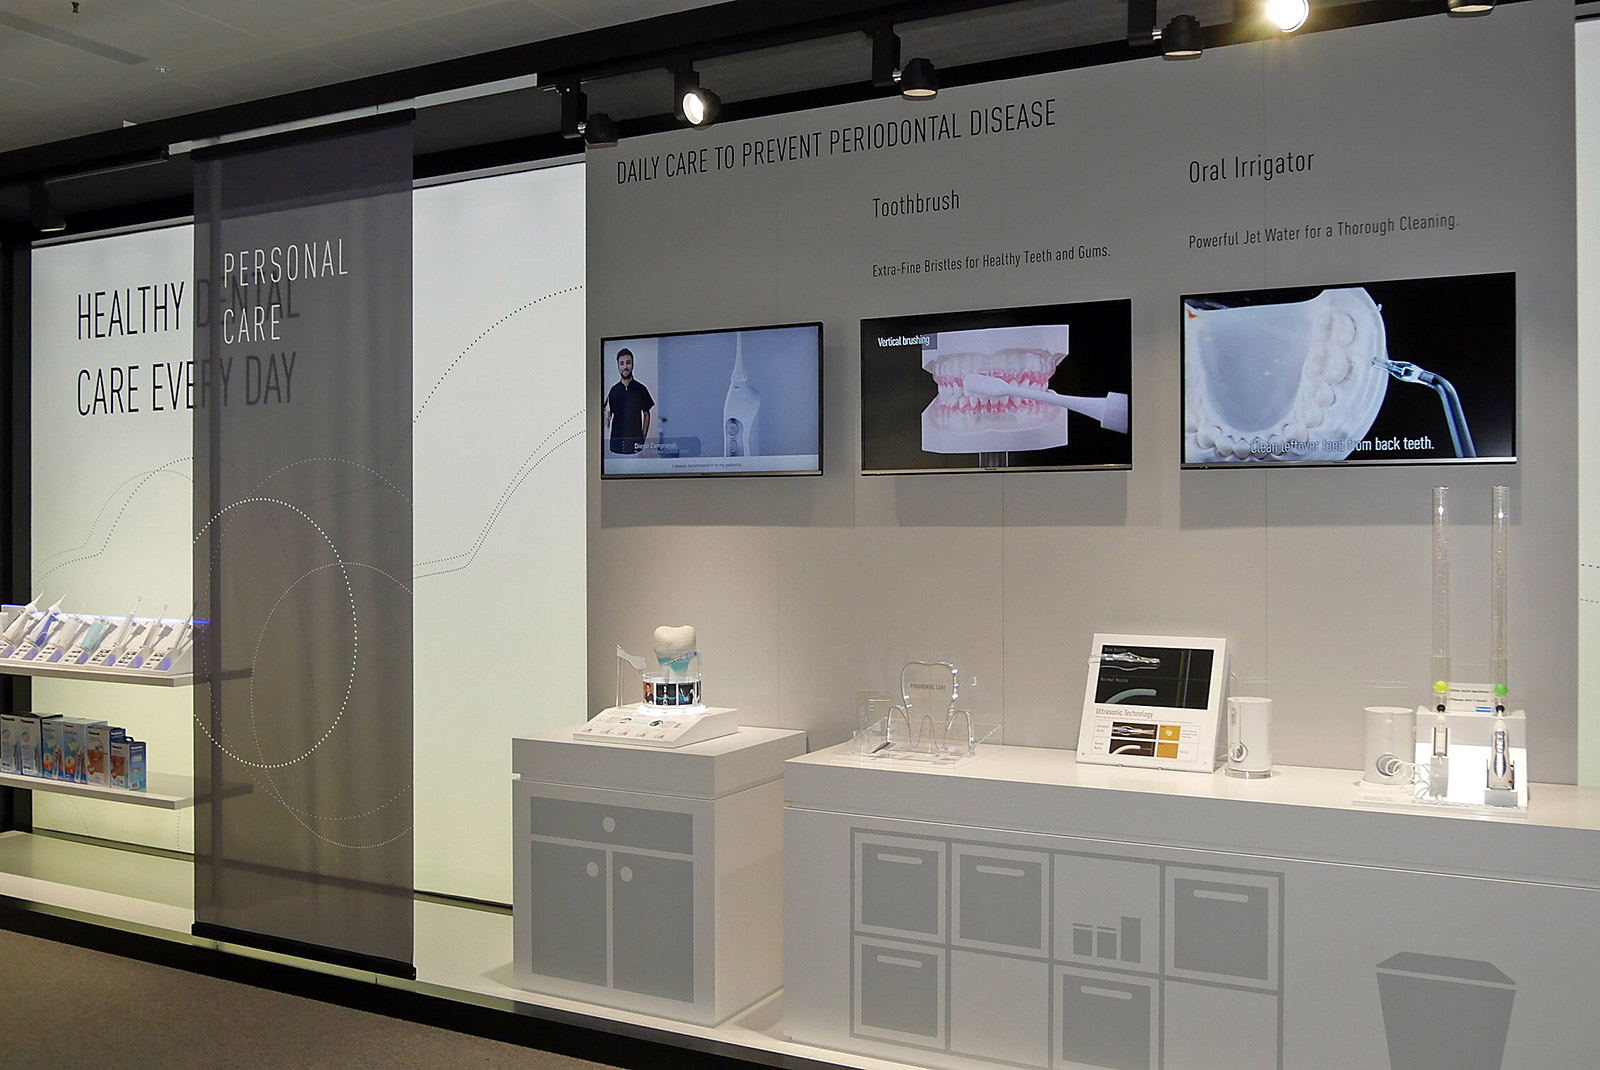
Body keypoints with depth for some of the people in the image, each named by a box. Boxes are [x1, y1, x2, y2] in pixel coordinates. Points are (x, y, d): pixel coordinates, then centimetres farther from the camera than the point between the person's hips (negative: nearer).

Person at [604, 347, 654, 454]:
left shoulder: (641, 389, 1)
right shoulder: (614, 390, 8)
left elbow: (646, 415, 7)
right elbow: (609, 414, 14)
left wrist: (643, 438, 0)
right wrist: (607, 421, -9)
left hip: (635, 441, -2)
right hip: (616, 441, 2)